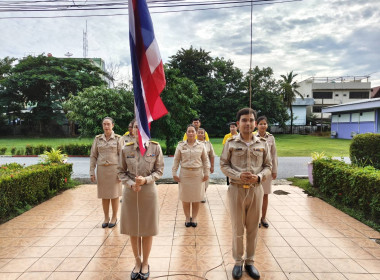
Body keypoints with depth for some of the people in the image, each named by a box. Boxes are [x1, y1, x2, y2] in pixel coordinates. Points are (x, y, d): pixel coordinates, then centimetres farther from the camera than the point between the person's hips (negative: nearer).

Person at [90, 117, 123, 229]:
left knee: (114, 194, 5)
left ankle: (114, 217, 20)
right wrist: (92, 172, 2)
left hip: (114, 168, -2)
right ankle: (106, 218, 24)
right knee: (104, 195, 9)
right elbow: (93, 156, 7)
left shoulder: (118, 138, -2)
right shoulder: (97, 139, 6)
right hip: (101, 169, 3)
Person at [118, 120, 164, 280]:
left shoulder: (155, 147, -6)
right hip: (130, 193, 2)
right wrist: (131, 184, -12)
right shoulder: (126, 149, -3)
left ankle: (145, 263, 30)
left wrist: (145, 180, -18)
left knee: (147, 230, 10)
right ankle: (137, 262, 33)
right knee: (133, 230, 12)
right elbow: (121, 171, 3)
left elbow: (159, 170, -2)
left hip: (148, 192, -1)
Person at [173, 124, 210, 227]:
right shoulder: (180, 145, 2)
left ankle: (194, 218, 21)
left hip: (198, 174, 0)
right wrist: (174, 173, -1)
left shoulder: (201, 145, 3)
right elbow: (176, 160, 4)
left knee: (196, 198, 6)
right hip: (184, 174, 0)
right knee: (185, 197, 5)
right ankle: (187, 218, 20)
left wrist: (206, 173, 1)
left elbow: (205, 160, 6)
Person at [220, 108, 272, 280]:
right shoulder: (230, 143, -3)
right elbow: (224, 165, -2)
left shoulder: (262, 144, 2)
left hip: (256, 190, 2)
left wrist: (259, 177, -13)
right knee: (237, 228, 8)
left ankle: (249, 261, 30)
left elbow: (268, 166, 7)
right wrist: (239, 176, -18)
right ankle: (238, 262, 26)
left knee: (253, 228, 12)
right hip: (236, 190, -2)